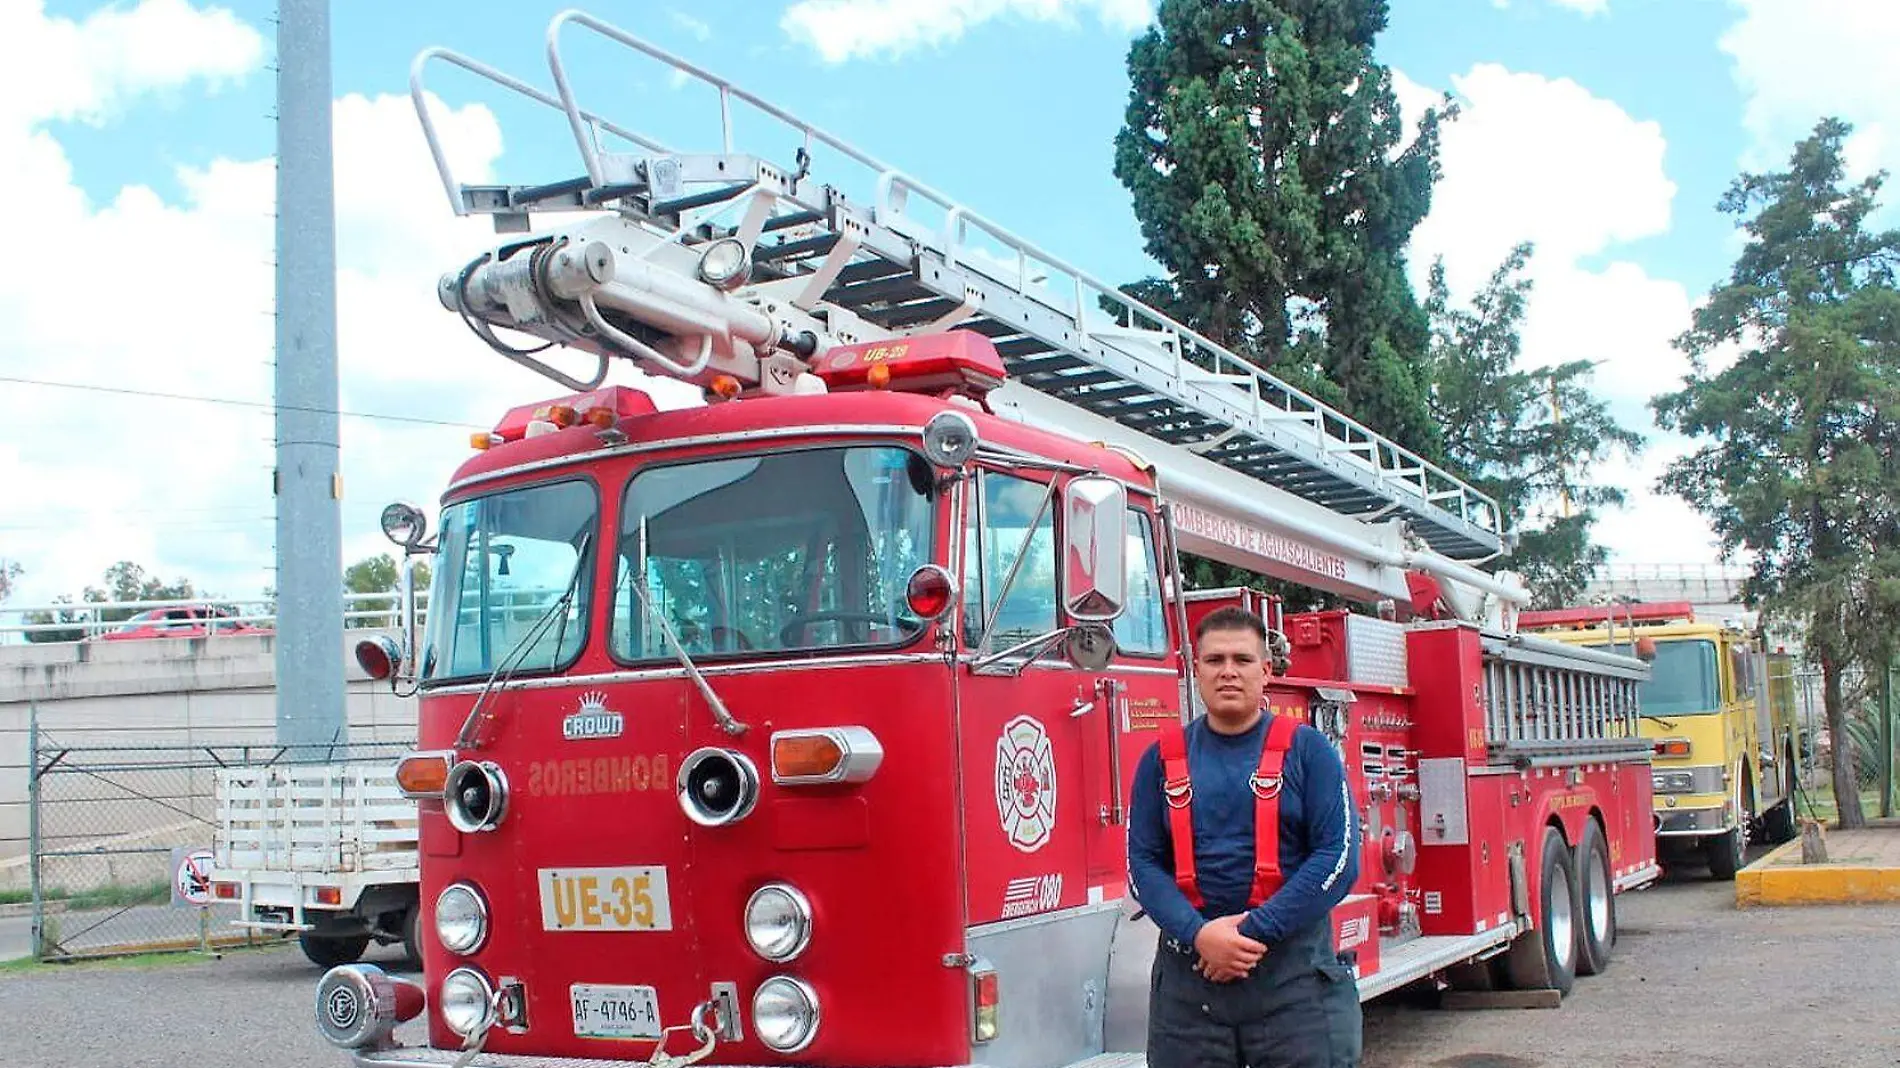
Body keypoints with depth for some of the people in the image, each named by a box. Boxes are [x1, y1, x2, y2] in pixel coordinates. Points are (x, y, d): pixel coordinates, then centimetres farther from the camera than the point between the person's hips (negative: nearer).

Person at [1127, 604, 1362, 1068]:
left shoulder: (1307, 749, 2)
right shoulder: (1162, 758, 7)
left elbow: (1339, 855, -6)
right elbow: (1143, 862, 3)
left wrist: (1256, 930, -14)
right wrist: (1197, 933, -14)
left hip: (1295, 974, -1)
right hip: (1187, 972, 2)